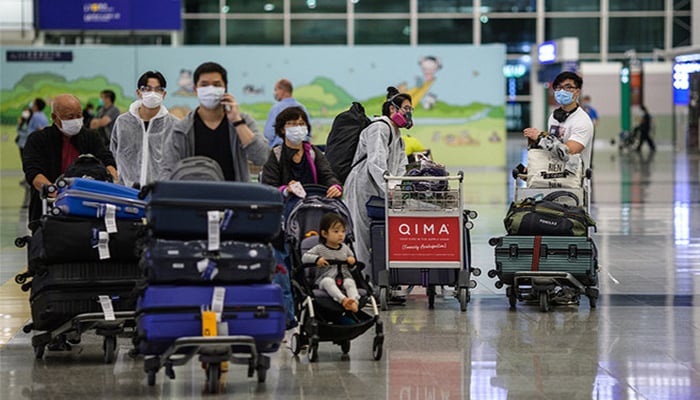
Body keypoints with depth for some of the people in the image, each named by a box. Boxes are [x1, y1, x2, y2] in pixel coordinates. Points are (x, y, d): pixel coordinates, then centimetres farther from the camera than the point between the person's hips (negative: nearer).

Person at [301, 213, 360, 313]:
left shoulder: (345, 248, 17)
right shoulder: (320, 249, 6)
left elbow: (352, 258, 29)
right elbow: (305, 257, 2)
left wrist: (352, 260, 3)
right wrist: (317, 259, -18)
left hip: (344, 276, 3)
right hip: (325, 277, -3)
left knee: (350, 282, -31)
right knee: (328, 282, -38)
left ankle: (355, 301, -53)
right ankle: (342, 299, -58)